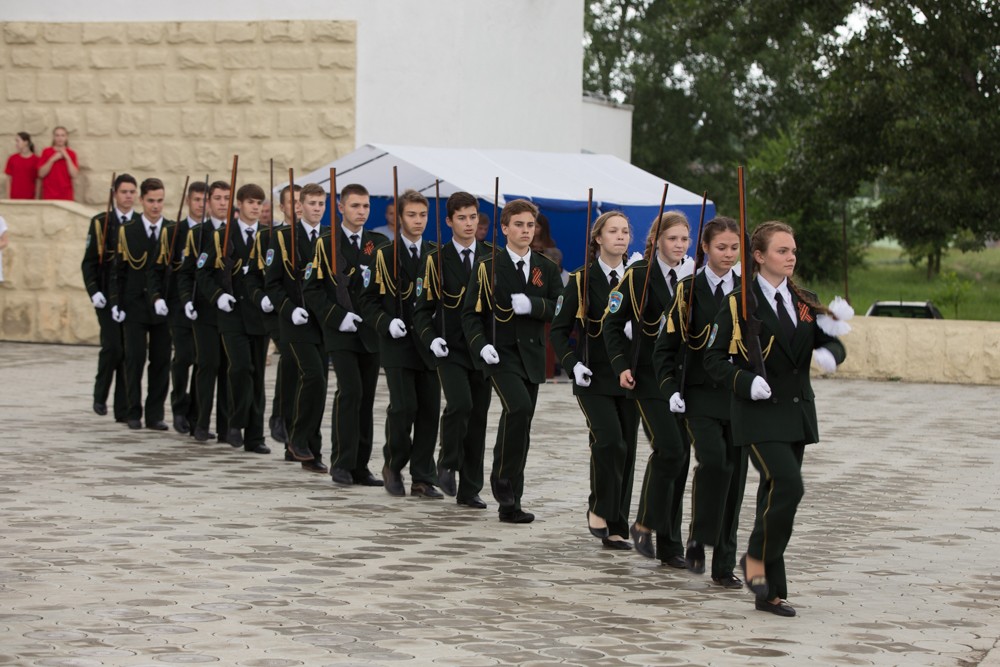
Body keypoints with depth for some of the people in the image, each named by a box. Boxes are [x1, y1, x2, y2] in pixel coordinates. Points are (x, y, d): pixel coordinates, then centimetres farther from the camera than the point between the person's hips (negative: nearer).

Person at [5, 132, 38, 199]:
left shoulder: (36, 160, -2)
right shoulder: (12, 159, 4)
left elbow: (38, 181, 0)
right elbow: (9, 180, 6)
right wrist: (8, 198, 1)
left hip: (30, 198, -1)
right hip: (15, 198, 1)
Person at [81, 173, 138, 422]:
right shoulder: (100, 223, 4)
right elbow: (89, 261, 3)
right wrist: (94, 291, -9)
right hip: (108, 297, -2)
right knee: (112, 347, -12)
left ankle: (124, 409, 8)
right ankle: (100, 395, 11)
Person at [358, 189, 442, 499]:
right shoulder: (384, 256, 2)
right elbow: (369, 300, 1)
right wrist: (387, 322, -16)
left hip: (430, 345, 3)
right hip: (398, 345, -3)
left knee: (429, 410, 0)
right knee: (404, 407, -13)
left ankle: (422, 478, 6)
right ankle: (393, 465, 9)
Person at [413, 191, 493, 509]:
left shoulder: (492, 257, 7)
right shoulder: (438, 259, 2)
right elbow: (424, 308, 3)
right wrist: (431, 338, -15)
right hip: (450, 349, -3)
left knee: (478, 416, 4)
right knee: (460, 403, -23)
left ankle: (469, 490, 12)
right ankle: (448, 463, 0)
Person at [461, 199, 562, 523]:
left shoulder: (547, 268, 10)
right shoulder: (487, 267, 0)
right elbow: (471, 313, -1)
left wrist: (533, 305, -16)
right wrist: (481, 344, -17)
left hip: (531, 354, 4)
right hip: (499, 353, -4)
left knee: (520, 422, 6)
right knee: (519, 407, -26)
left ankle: (510, 501, 14)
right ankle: (503, 481, -13)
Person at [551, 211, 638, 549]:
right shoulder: (581, 280, 0)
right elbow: (559, 330, 2)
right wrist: (572, 364, -13)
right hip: (594, 378, -3)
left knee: (627, 448, 3)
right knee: (609, 439, -21)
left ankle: (616, 528, 12)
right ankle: (599, 509, 0)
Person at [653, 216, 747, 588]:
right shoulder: (689, 291, 1)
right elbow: (665, 348, 3)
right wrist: (672, 390, -9)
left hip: (740, 396, 3)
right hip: (701, 395, -3)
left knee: (735, 473, 2)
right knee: (713, 460, -23)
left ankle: (724, 565, 9)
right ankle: (698, 539, -5)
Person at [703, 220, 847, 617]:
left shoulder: (804, 303, 12)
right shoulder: (739, 304, -5)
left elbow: (831, 342, 8)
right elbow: (715, 359, -5)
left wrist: (829, 353, -15)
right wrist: (747, 382, -21)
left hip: (797, 412, 6)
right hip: (759, 412, -6)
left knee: (776, 494, 7)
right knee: (787, 485, -21)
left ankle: (769, 592, 12)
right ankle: (756, 558, -1)